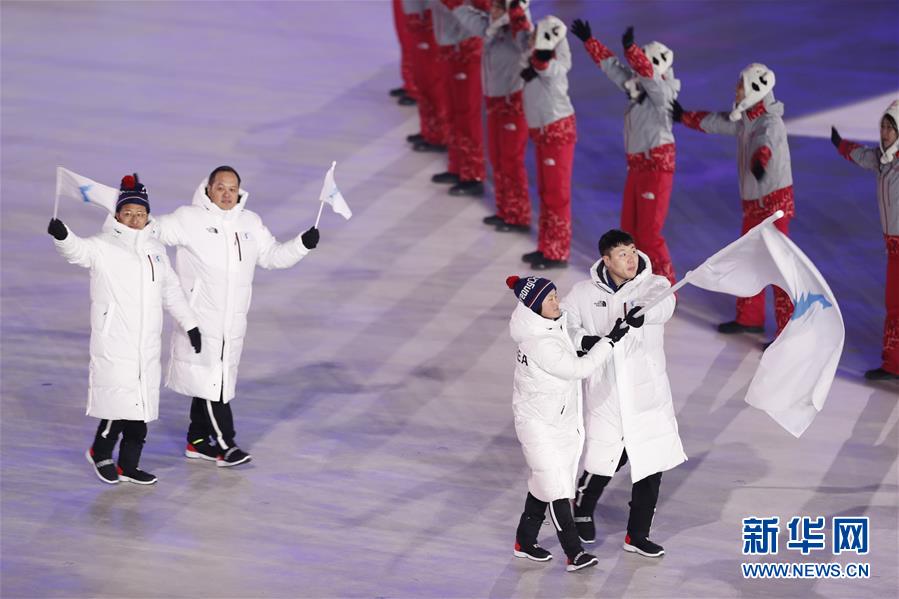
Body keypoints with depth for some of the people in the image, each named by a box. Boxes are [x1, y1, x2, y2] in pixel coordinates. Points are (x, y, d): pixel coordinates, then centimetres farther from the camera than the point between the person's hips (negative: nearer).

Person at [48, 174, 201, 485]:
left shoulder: (155, 249, 14)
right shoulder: (103, 247, -6)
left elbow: (171, 290, 24)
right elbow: (78, 250, -26)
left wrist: (189, 324, 26)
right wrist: (62, 236, -48)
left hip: (147, 345, 6)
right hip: (113, 345, -6)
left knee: (142, 406, 8)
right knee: (122, 402, -10)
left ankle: (129, 465, 20)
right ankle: (100, 452, 13)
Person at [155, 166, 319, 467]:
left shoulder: (250, 224, 12)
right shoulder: (190, 219, -5)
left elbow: (273, 255, 19)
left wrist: (303, 244, 5)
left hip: (232, 322, 6)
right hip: (200, 317, -6)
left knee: (218, 378, 11)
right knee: (210, 378, -9)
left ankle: (199, 441, 22)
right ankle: (223, 443, -6)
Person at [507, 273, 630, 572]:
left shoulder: (554, 324, -1)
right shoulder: (539, 344, -29)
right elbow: (579, 368, -23)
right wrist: (610, 340, -18)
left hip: (561, 420, 9)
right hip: (539, 422, -9)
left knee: (545, 481, 16)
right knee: (556, 486, -6)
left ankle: (525, 541, 28)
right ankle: (574, 552, -5)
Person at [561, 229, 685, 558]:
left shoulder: (653, 284, -5)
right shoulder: (585, 292, -1)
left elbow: (663, 303, -27)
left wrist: (642, 312, -51)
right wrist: (583, 339, -19)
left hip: (648, 394, 1)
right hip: (606, 396, -1)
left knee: (651, 464, 5)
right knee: (605, 460, 4)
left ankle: (637, 536, 23)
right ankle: (582, 509, 38)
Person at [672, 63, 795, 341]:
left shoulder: (771, 123, -21)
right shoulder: (744, 119, 6)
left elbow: (765, 143, -45)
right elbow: (714, 122, 25)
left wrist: (759, 162, -67)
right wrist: (684, 117, 40)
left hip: (774, 202, -9)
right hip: (752, 203, 9)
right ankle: (749, 318, 35)